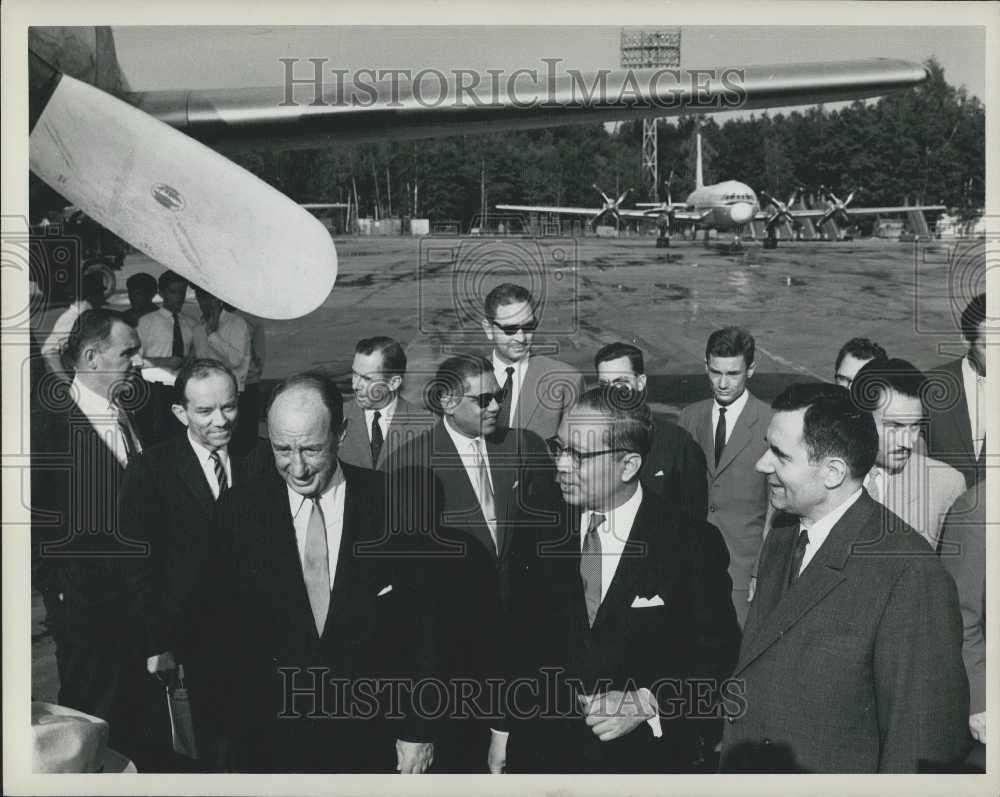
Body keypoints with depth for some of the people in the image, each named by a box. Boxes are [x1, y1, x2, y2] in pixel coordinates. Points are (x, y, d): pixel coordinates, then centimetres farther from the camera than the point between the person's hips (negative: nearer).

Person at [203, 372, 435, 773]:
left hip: (373, 740, 0)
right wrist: (234, 737, -3)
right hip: (268, 743, 1)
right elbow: (220, 631, -1)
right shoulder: (238, 509, -5)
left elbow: (425, 625, -3)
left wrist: (418, 729, -3)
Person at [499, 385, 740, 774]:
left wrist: (648, 703, -21)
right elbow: (521, 645, 3)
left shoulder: (694, 544, -11)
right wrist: (504, 730, 2)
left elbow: (717, 653, -10)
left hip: (648, 755, -2)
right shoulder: (541, 538, -1)